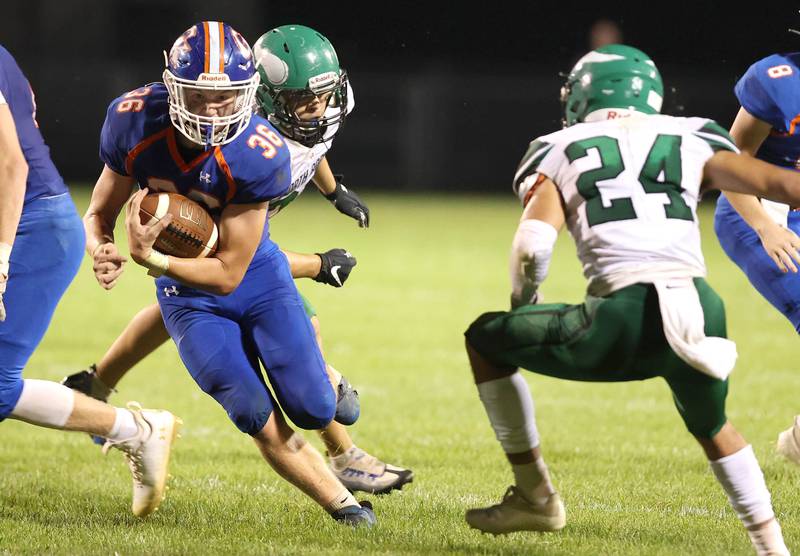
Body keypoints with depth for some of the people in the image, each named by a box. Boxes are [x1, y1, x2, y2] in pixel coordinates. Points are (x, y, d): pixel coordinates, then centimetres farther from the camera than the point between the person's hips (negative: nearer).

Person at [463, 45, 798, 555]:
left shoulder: (563, 153, 17)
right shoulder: (691, 142, 22)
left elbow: (533, 245, 2)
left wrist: (523, 308, 22)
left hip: (624, 317, -3)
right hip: (702, 311, 3)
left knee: (485, 341, 21)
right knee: (711, 427, 36)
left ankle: (535, 497, 21)